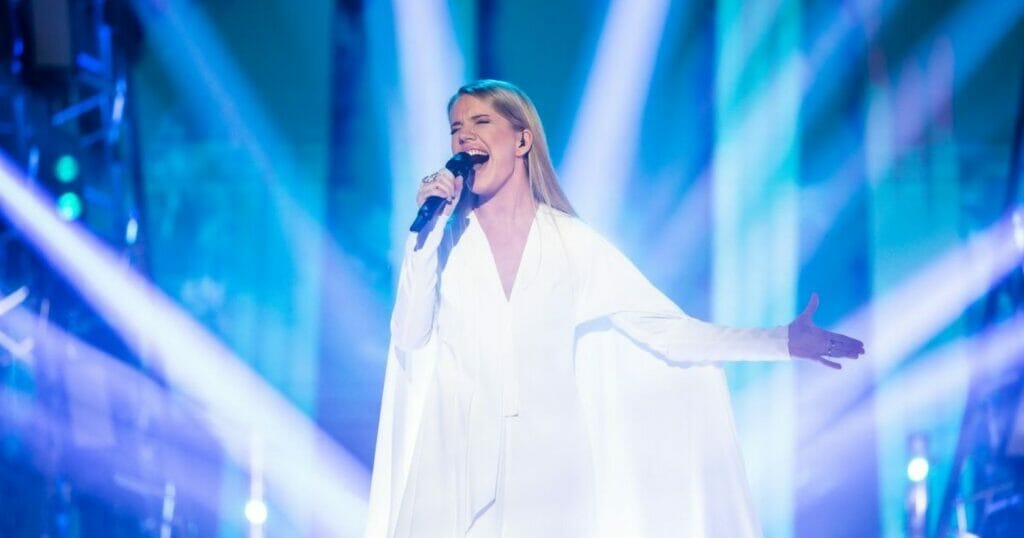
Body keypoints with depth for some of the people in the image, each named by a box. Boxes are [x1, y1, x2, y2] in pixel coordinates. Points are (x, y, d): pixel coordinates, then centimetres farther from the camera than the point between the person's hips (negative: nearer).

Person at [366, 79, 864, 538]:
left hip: (550, 471, 0)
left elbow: (663, 326, 2)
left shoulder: (573, 243, 6)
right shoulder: (440, 238, 8)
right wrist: (430, 230, -8)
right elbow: (410, 337, -4)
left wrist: (782, 341, -6)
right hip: (455, 469, 0)